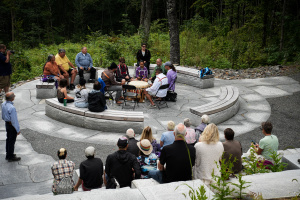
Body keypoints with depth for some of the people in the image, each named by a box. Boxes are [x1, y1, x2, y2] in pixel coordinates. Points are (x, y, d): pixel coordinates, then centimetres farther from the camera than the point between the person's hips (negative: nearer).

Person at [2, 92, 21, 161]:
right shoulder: (12, 108, -31)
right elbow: (14, 120, -25)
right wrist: (18, 130, -15)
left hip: (7, 123, 8)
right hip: (12, 125, -8)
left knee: (8, 139, 22)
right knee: (12, 141, 6)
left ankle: (8, 154, 36)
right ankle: (11, 157, 19)